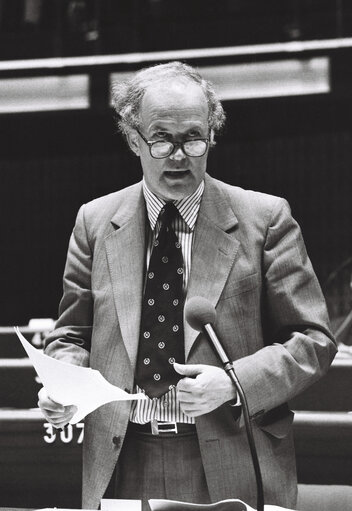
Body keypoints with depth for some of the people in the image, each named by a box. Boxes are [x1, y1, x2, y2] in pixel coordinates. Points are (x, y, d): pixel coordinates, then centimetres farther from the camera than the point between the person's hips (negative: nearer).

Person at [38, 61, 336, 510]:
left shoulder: (264, 219, 0)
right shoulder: (96, 223, 8)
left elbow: (313, 341, 0)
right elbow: (72, 334, 14)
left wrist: (234, 382, -15)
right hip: (122, 468, 2)